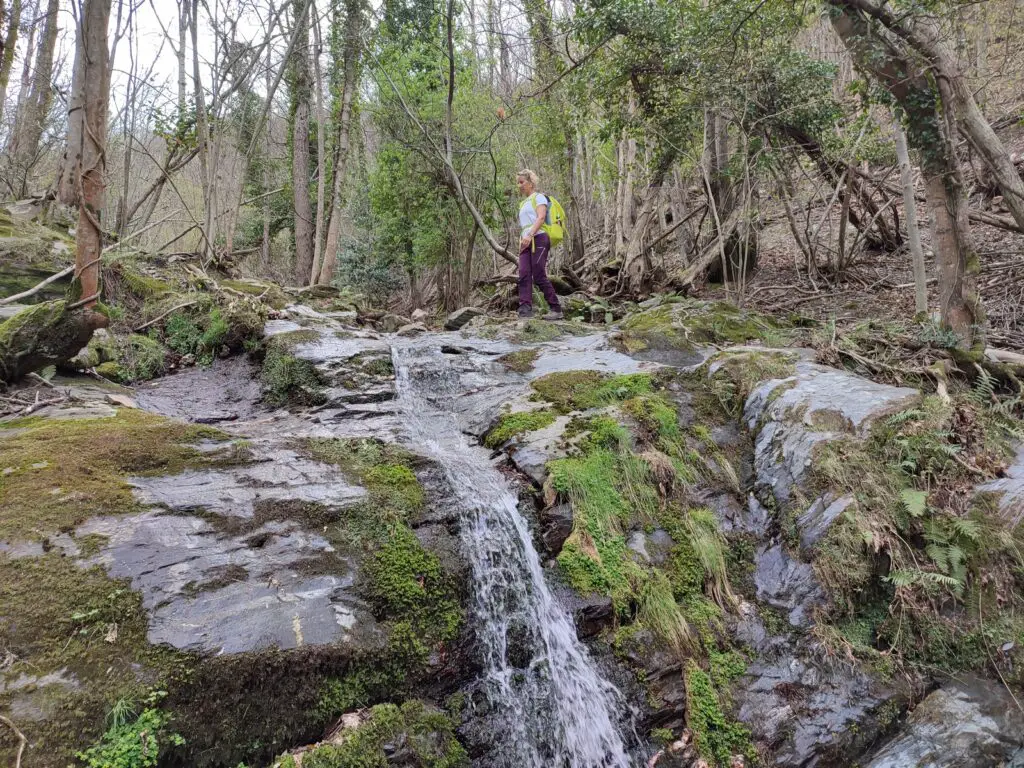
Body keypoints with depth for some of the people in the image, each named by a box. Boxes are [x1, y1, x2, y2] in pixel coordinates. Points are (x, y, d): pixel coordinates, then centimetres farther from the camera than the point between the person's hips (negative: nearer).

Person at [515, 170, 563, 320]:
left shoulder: (539, 197, 5)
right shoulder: (524, 203, 28)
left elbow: (541, 218, -11)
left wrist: (529, 235, -24)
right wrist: (522, 240, 13)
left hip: (538, 239, -8)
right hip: (526, 243, 8)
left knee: (539, 276, -12)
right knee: (524, 275, -11)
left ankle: (556, 309, -5)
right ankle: (525, 310, -21)